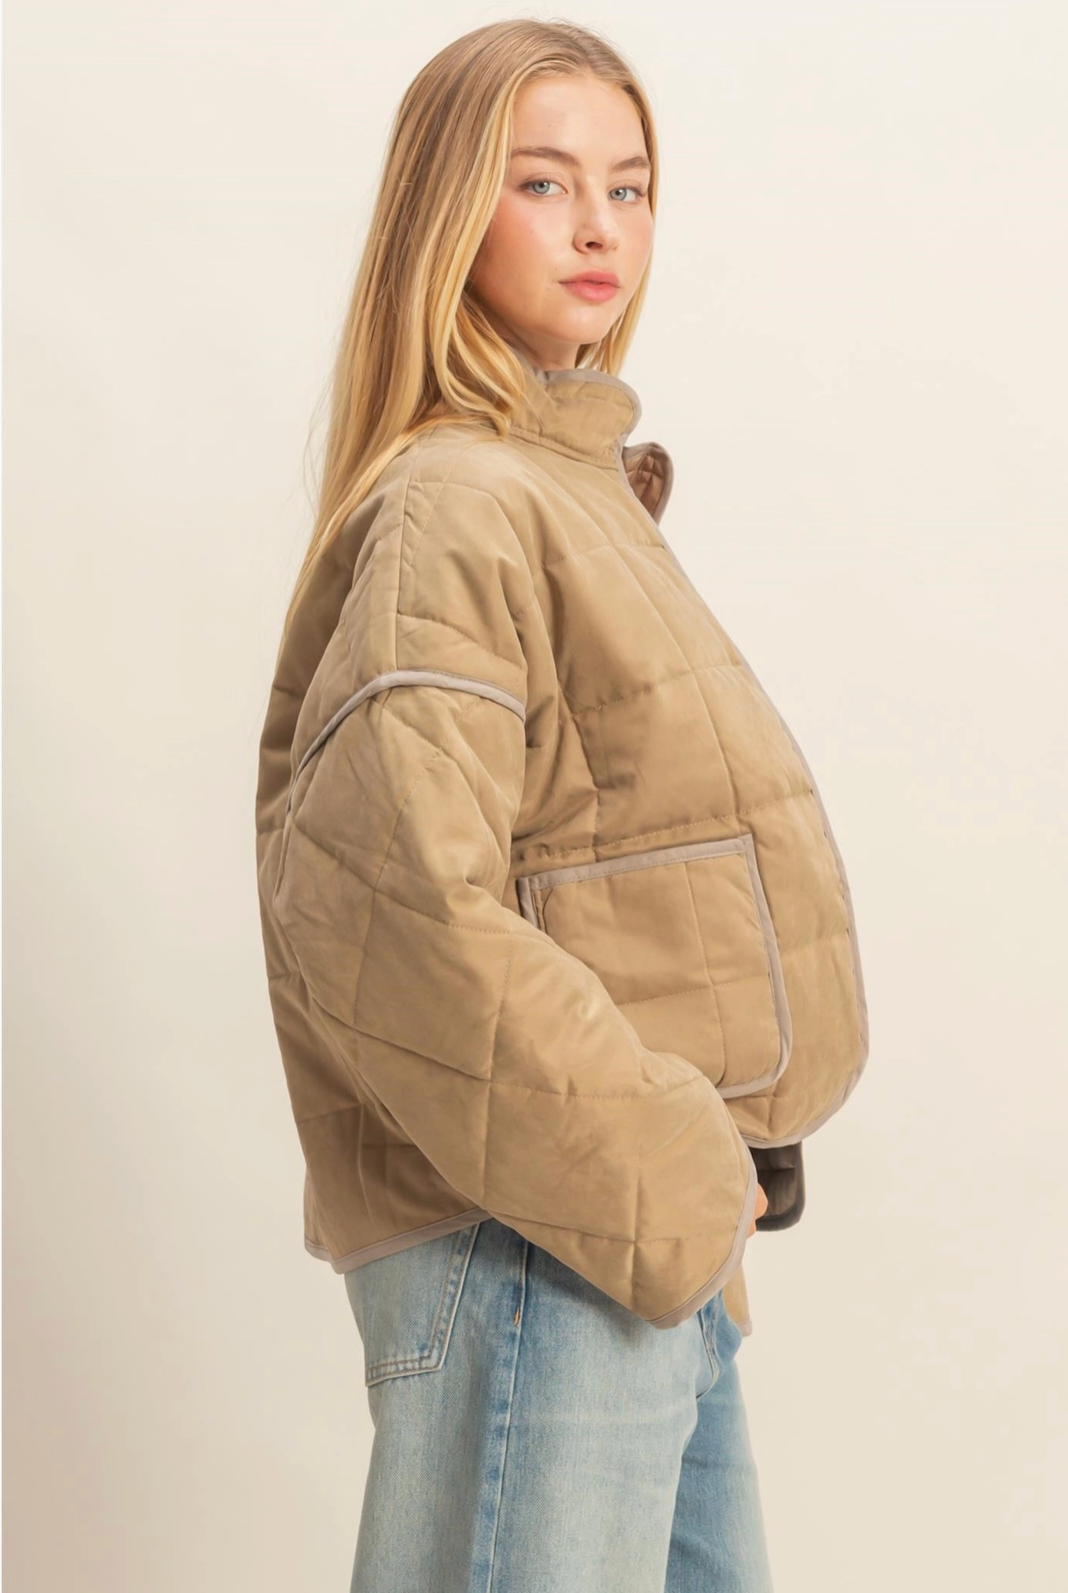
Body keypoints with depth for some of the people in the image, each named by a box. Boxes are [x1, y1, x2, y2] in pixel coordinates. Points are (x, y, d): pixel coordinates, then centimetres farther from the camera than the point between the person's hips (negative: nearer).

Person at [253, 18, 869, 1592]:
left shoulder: (580, 488, 15)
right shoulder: (454, 505, -16)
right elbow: (389, 907, -27)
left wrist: (696, 1169, 13)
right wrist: (663, 1181, -20)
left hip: (657, 1239, 10)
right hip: (530, 1246, -9)